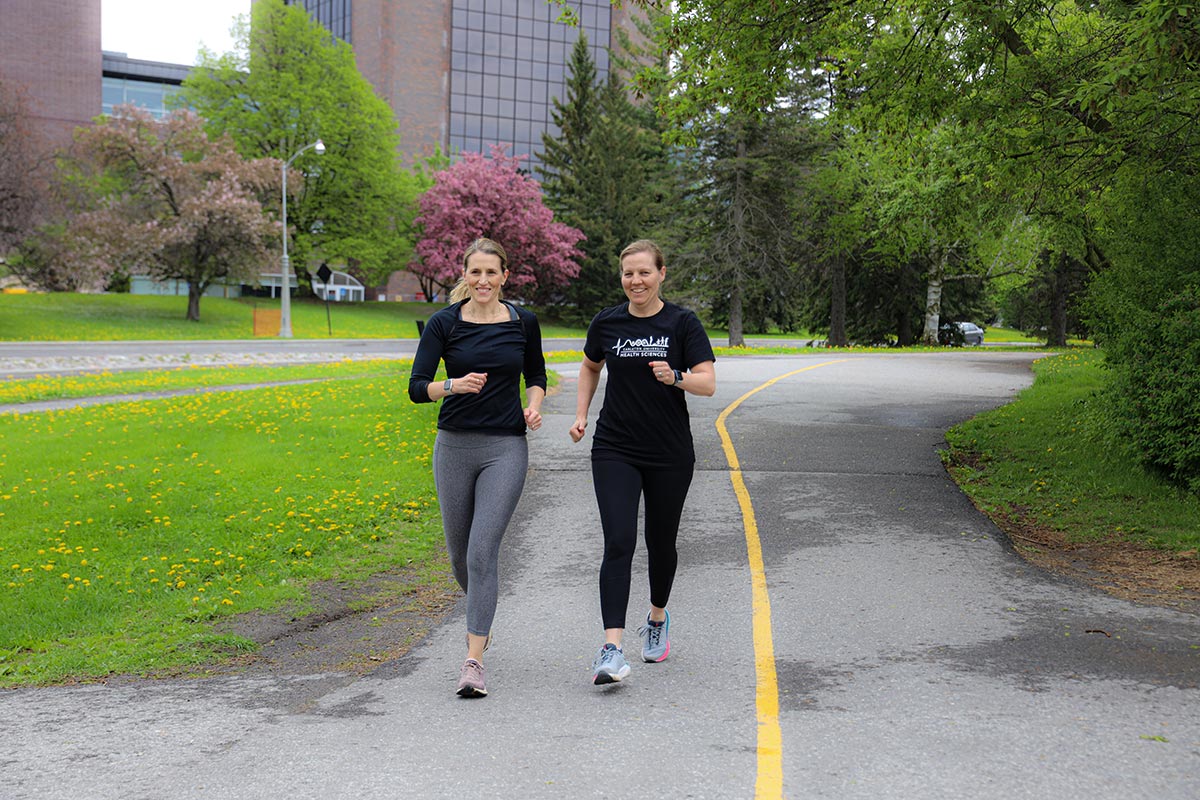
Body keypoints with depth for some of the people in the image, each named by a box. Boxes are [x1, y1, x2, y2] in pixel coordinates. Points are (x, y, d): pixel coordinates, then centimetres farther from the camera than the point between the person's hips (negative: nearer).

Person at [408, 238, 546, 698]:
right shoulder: (444, 323, -2)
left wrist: (534, 406, -3)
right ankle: (482, 618, 44)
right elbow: (417, 388, -5)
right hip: (454, 446, 2)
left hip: (506, 448, -1)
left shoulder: (524, 323, 2)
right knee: (459, 553, 12)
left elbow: (536, 374, 18)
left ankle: (474, 662, -9)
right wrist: (455, 385, -24)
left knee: (482, 551, -13)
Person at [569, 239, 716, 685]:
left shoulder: (683, 323, -4)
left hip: (670, 455, 0)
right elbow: (590, 367, 22)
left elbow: (708, 383, -9)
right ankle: (612, 648, -18)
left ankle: (657, 619, 40)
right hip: (615, 451, 0)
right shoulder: (607, 323, 3)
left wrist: (675, 377, -28)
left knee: (661, 543, 13)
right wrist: (581, 414, 9)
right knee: (619, 542, -13)